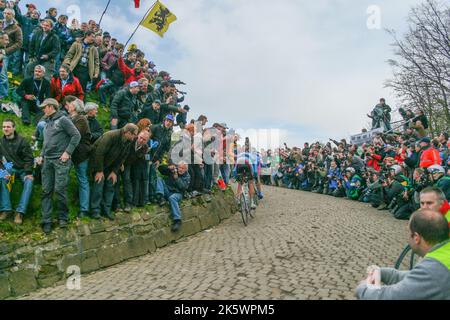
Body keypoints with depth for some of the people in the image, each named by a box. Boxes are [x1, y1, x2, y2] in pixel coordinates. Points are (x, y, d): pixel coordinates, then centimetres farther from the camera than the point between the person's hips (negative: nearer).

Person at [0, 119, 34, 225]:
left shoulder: (22, 141, -9)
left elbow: (29, 158, -9)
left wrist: (28, 173, -18)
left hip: (23, 170, -2)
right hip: (10, 169, 3)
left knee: (29, 182, -28)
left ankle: (20, 212, -29)